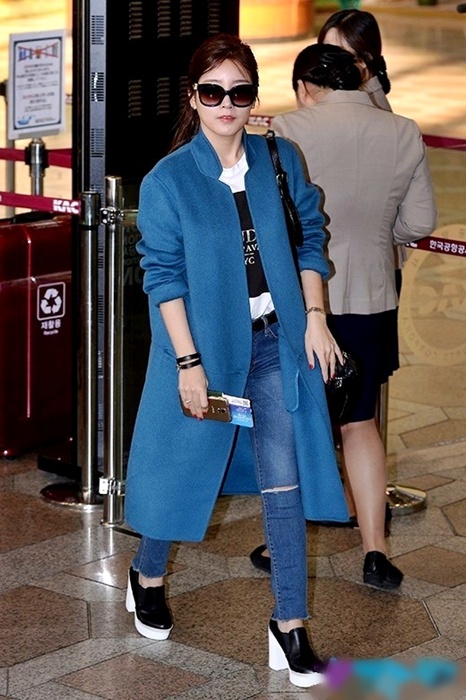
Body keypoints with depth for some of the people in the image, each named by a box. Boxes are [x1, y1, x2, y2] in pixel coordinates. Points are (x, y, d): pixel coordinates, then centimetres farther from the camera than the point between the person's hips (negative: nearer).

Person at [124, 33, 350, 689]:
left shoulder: (281, 160, -1)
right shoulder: (166, 181, -9)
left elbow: (310, 238, 7)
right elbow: (164, 277, -10)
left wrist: (314, 318, -1)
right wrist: (188, 362, -14)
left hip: (276, 341, 2)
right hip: (205, 343, -2)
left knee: (285, 480, -1)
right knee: (184, 468, 12)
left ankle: (290, 627, 5)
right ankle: (148, 577, 40)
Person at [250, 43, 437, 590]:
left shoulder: (289, 131, -12)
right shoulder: (404, 134, -1)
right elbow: (420, 223, 3)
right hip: (370, 299, 3)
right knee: (360, 424, 16)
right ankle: (374, 552, 13)